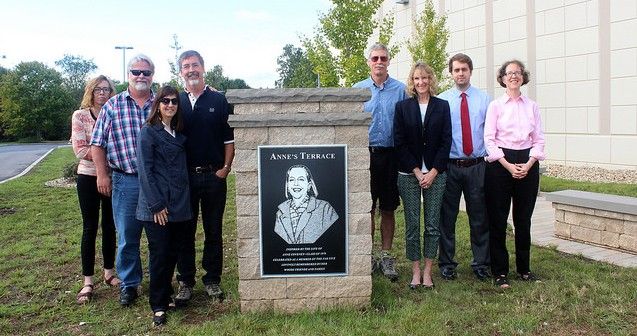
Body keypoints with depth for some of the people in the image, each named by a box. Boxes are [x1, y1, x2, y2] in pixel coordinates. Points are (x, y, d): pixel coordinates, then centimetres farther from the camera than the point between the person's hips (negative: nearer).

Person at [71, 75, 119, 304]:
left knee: (110, 226, 11)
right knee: (90, 228, 3)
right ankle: (88, 282, 11)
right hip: (89, 178, -2)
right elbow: (81, 151, -12)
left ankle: (109, 272, 24)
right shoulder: (79, 116, -3)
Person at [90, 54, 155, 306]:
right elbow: (98, 144, 5)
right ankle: (129, 283, 22)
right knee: (127, 236, 6)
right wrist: (102, 175, -2)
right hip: (126, 181, -1)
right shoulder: (112, 106, 4)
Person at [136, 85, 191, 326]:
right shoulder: (148, 132, -5)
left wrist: (184, 200, 8)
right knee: (159, 254, -1)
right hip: (156, 206, -5)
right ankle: (158, 306, 11)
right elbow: (145, 170, -10)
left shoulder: (179, 134, 13)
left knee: (172, 253, 11)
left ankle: (166, 294, 28)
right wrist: (156, 205, -14)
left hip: (178, 205, 6)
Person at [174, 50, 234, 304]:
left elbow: (229, 138, 4)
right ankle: (185, 282, 18)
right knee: (184, 231, 6)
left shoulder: (219, 100, 5)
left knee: (214, 231, 7)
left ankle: (212, 280, 18)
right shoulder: (175, 102, 8)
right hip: (184, 176, 1)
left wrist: (225, 167, -5)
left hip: (214, 176, -1)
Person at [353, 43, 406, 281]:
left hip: (391, 156, 0)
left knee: (388, 209, 8)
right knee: (367, 209, 4)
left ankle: (386, 256, 19)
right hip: (365, 154, 0)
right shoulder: (358, 89, 6)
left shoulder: (401, 90, 5)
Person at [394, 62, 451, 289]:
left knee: (433, 225, 3)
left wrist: (433, 172, -7)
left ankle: (427, 271, 14)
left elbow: (446, 142, 1)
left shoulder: (442, 106, 5)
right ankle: (415, 271, 14)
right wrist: (417, 172, -7)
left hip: (435, 174, 1)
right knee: (412, 225, 3)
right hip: (409, 174, 0)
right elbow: (399, 143, -1)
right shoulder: (402, 107, 3)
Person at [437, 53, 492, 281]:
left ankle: (481, 264, 23)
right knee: (447, 217, 6)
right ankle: (447, 264, 20)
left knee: (479, 217, 8)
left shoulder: (484, 98, 5)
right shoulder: (441, 100, 2)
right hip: (450, 166, -1)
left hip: (477, 166, 1)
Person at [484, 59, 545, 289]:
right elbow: (489, 139, -5)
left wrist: (528, 165, -8)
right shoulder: (495, 105, 1)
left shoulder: (532, 106, 9)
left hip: (528, 164, 3)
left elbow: (539, 139, 7)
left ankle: (524, 268, 23)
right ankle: (499, 272, 10)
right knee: (498, 219, 0)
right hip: (500, 163, -3)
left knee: (524, 218, 9)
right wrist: (508, 166, -12)